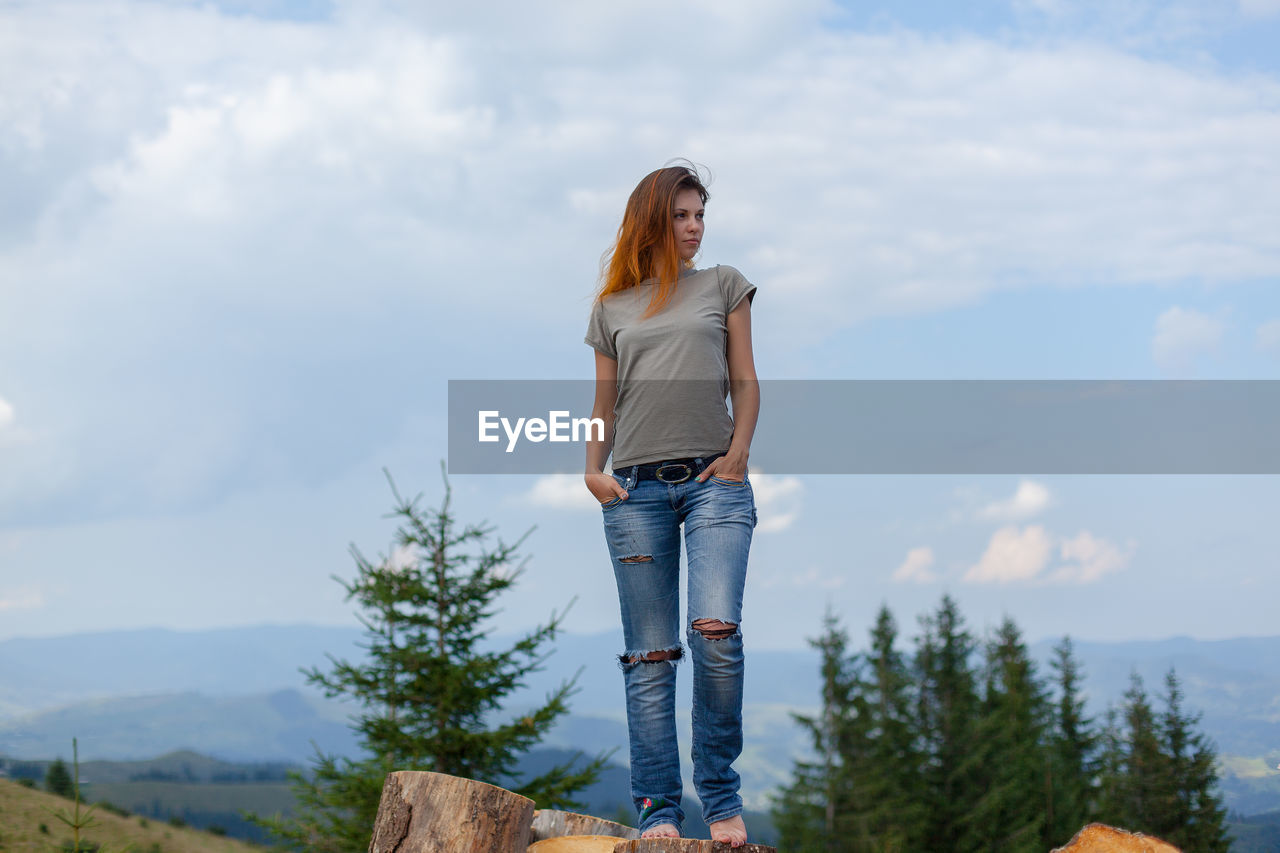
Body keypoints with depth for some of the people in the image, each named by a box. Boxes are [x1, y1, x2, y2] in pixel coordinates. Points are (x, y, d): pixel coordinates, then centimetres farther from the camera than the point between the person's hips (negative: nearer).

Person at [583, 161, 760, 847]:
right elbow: (604, 402, 18)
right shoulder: (612, 308, 16)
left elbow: (745, 382, 11)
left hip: (713, 482, -1)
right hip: (636, 489, 1)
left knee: (716, 630, -19)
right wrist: (592, 470, 3)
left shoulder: (723, 286, 14)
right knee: (650, 652, -1)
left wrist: (737, 455, -3)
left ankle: (721, 797, -7)